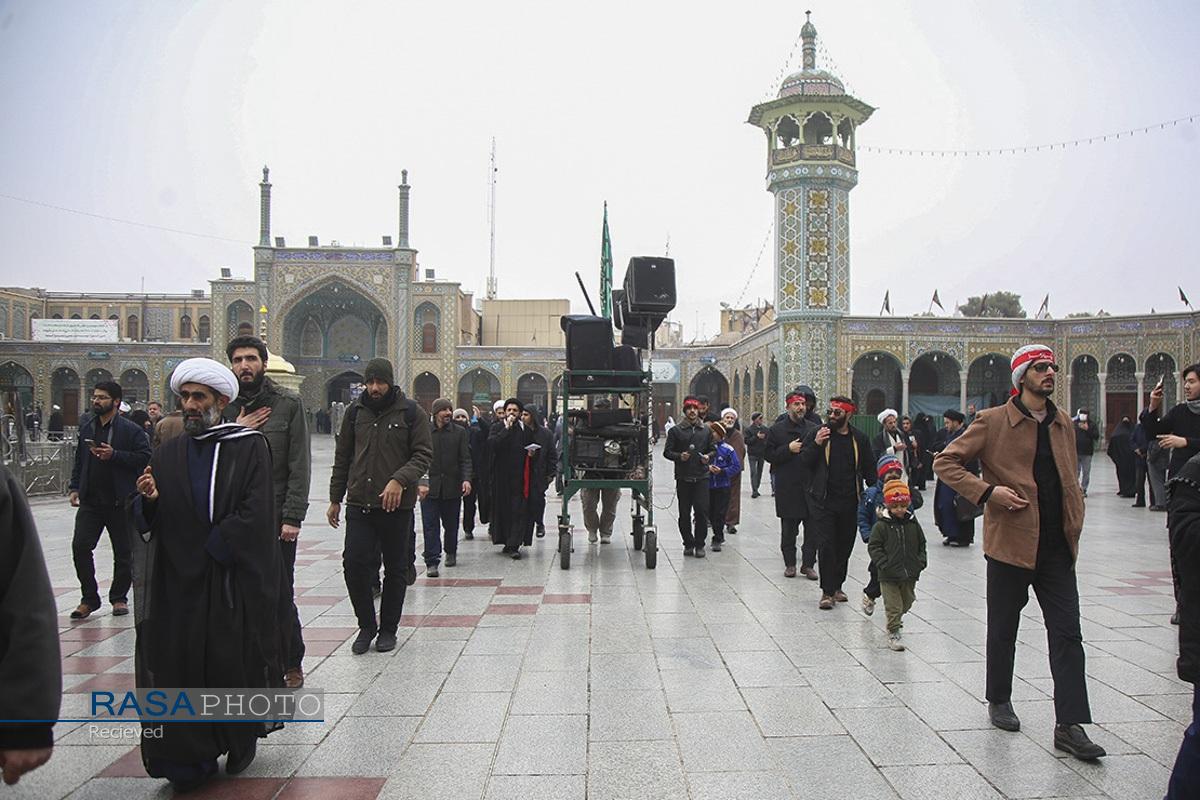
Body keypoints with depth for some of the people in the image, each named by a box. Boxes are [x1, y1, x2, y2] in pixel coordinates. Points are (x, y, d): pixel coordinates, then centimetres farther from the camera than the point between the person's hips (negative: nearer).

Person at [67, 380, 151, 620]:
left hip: (120, 501, -4)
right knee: (80, 546, -5)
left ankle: (119, 598, 23)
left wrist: (114, 455, -22)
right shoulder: (86, 427, 11)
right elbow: (79, 459, 18)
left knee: (123, 552, 7)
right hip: (90, 500, 4)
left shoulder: (131, 429, -7)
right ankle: (89, 598, 9)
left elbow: (145, 458, -15)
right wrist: (75, 487, 10)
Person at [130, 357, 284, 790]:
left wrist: (210, 552, -11)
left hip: (236, 582, -3)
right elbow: (147, 523, 9)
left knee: (234, 664, 4)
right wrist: (148, 500, -12)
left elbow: (255, 514, -11)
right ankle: (187, 761, 15)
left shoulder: (250, 446, -3)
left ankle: (240, 745, 25)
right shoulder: (168, 454, 11)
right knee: (178, 667, 2)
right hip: (178, 585, 4)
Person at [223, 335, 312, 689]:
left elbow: (299, 465, -6)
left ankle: (291, 663, 18)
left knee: (280, 595, 2)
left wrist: (292, 516, -13)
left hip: (276, 517, -3)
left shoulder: (289, 403, -1)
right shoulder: (225, 408, 10)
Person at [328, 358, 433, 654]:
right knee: (354, 565, -5)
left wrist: (400, 480, -24)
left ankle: (388, 628, 24)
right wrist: (335, 499, 13)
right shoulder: (355, 411, 8)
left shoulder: (410, 412, -2)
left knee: (396, 569, 7)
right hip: (359, 503, 2)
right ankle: (367, 625, 15)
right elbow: (342, 457, 14)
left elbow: (423, 454, -7)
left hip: (397, 505, -2)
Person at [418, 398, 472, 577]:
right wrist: (420, 482, -8)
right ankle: (432, 562, -1)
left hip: (452, 486, 2)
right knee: (430, 525, -4)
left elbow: (465, 459, 3)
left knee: (451, 524, 13)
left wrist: (466, 479, -11)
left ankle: (451, 553, 34)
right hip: (429, 487, -1)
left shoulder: (459, 432, 5)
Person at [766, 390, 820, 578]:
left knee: (813, 528, 2)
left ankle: (808, 564, 13)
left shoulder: (813, 429, 9)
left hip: (811, 486, 2)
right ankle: (790, 564, 19)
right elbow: (769, 455, -2)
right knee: (788, 529, 8)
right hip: (787, 487, -2)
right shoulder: (777, 430, 2)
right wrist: (788, 449, -13)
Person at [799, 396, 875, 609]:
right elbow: (804, 463, -3)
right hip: (823, 501, -3)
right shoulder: (817, 434, -1)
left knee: (845, 545, 12)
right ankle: (827, 591, -2)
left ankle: (837, 586, 27)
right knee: (826, 545, -7)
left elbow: (869, 470, 12)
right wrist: (816, 445, -18)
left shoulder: (860, 439, 6)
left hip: (850, 503, 3)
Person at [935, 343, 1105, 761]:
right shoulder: (993, 421, -6)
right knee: (1003, 630, 11)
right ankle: (999, 701, 31)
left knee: (1068, 634, 0)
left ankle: (1069, 726, 5)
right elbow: (946, 462, -7)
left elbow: (1070, 480, 22)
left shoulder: (1064, 424, 12)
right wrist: (987, 492, -18)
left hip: (1057, 547, 5)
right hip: (1010, 542, -4)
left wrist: (1074, 526, 10)